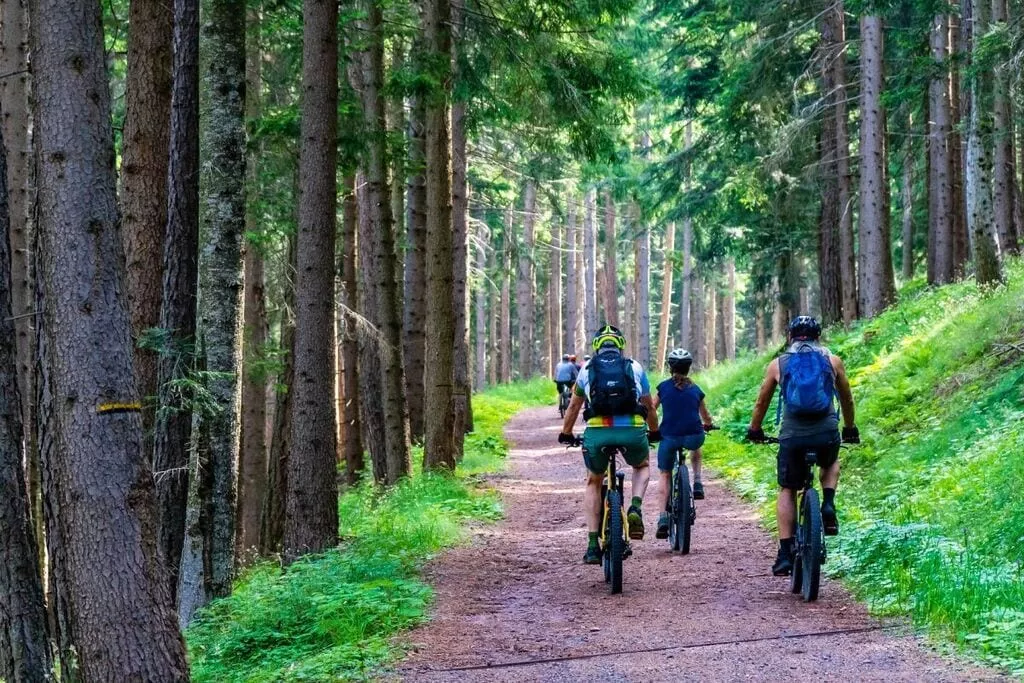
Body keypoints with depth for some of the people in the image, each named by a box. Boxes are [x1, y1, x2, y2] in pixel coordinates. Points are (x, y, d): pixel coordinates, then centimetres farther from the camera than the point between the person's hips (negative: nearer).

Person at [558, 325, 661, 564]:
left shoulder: (588, 369, 18)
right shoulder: (635, 367, 17)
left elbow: (574, 407, 29)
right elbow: (649, 406, 27)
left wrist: (566, 434, 44)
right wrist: (655, 432, 44)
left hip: (597, 432, 0)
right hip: (632, 430, 0)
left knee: (593, 483, 25)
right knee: (642, 467, 33)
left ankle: (593, 545, 15)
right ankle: (635, 509, 4)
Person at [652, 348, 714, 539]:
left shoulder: (664, 387, 8)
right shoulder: (696, 390, 13)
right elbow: (706, 418, 24)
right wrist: (708, 425, 46)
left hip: (669, 437, -1)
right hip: (693, 437, 1)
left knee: (664, 475, 16)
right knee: (696, 448, 39)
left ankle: (663, 518, 2)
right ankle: (697, 484, 24)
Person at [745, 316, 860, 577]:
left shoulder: (778, 364, 11)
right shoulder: (832, 361, 12)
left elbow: (762, 402, 21)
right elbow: (846, 398, 25)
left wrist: (754, 430, 38)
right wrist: (850, 429, 41)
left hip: (792, 437, -1)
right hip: (827, 434, 1)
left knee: (787, 491, 15)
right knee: (831, 464, 34)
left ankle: (786, 554, 6)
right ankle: (828, 505, 8)